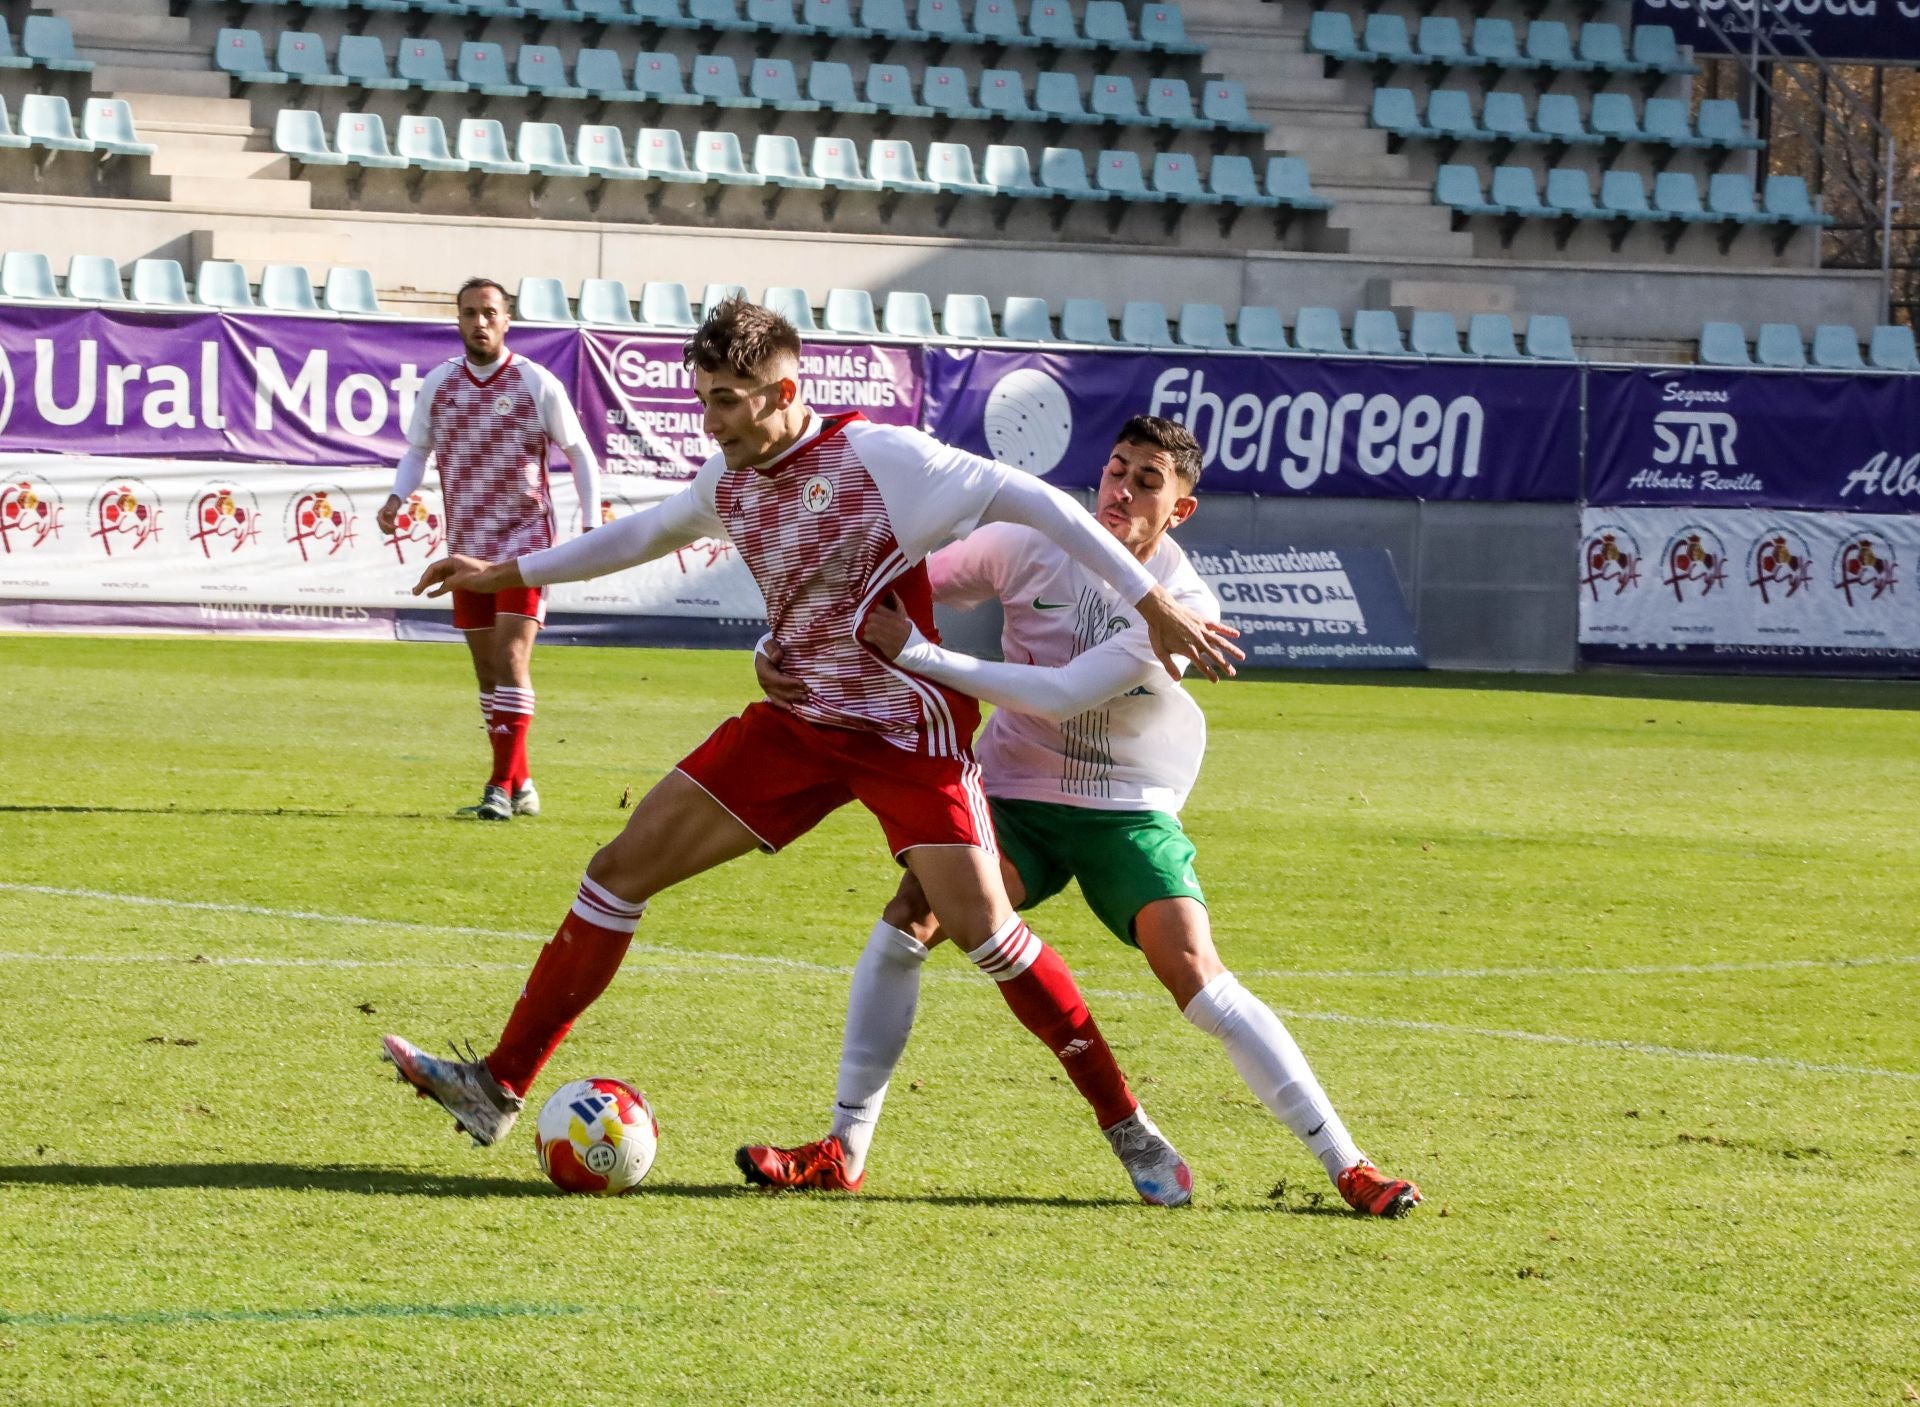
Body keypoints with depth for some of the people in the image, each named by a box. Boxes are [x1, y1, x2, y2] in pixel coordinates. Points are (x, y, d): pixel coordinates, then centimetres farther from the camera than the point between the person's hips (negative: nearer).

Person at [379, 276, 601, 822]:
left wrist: (591, 526, -4)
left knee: (511, 660, -15)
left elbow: (580, 453, 3)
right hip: (467, 548, 5)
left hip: (525, 543, -5)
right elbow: (417, 450, 14)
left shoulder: (538, 384, -6)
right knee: (487, 670, 9)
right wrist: (397, 497, -6)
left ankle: (503, 787, -16)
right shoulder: (438, 384, 3)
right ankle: (521, 787, 19)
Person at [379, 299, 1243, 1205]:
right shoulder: (729, 482, 4)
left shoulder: (875, 457, -17)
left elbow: (1031, 502, -18)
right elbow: (646, 534, 25)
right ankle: (500, 1089, 5)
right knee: (622, 867, 0)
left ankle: (1129, 1130, -5)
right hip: (798, 724, 7)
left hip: (908, 730, -7)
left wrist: (1152, 603, -22)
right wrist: (504, 575, 30)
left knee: (980, 925, -19)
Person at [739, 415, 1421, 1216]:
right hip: (1013, 796, 2)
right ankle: (842, 1152, -12)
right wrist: (780, 647, -15)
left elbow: (1062, 695, -28)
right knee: (910, 915, -21)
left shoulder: (1182, 606, -18)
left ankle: (1347, 1166, -10)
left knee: (1194, 973, -18)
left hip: (1129, 812, -2)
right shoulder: (1032, 549, -11)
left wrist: (918, 654, -31)